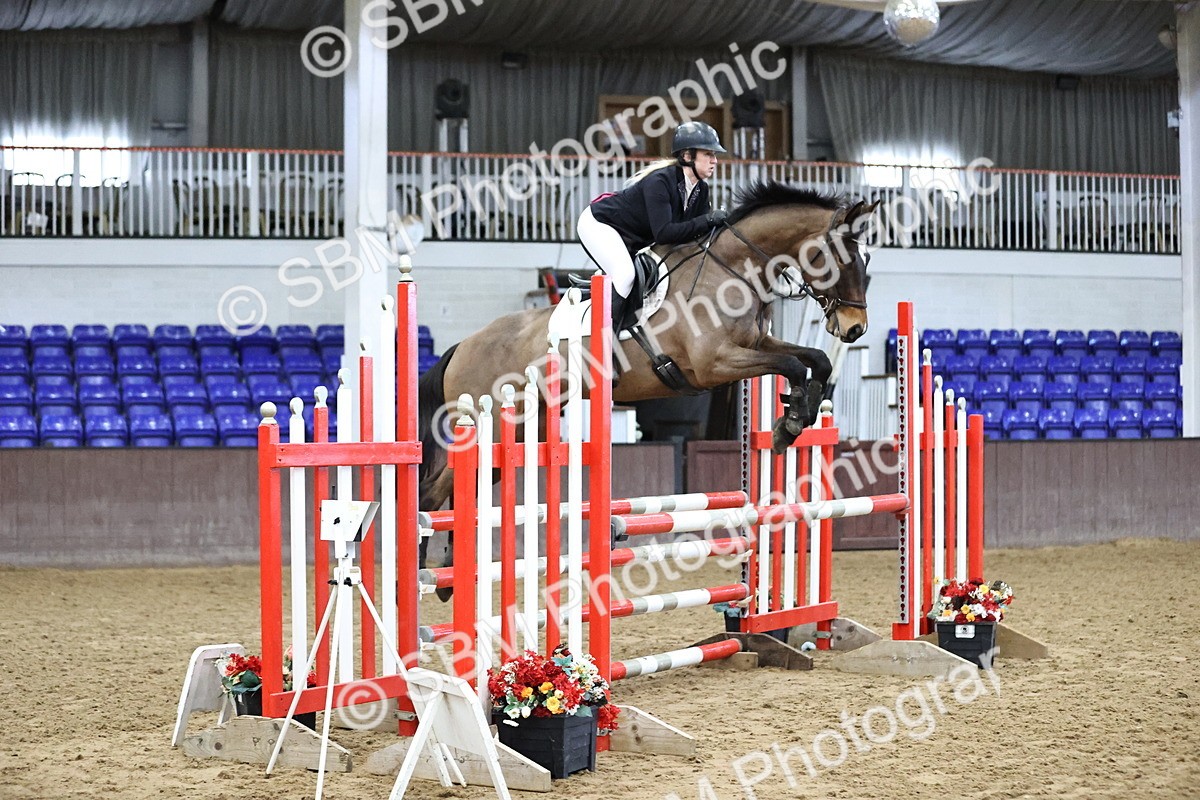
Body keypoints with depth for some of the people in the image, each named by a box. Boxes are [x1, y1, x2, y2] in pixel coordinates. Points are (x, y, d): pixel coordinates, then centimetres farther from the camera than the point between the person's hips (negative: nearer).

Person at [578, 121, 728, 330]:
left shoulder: (700, 189, -7)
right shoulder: (659, 181, -32)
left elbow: (696, 233, -5)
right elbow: (664, 233, -39)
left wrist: (718, 221, -24)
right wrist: (707, 220, -38)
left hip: (635, 240, 9)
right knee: (624, 274, -28)